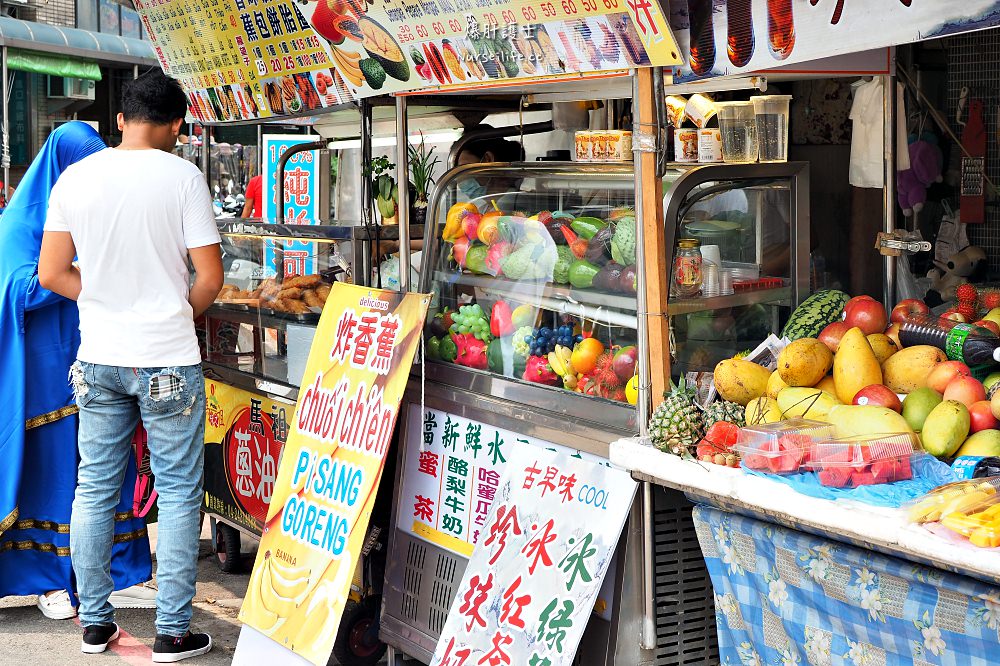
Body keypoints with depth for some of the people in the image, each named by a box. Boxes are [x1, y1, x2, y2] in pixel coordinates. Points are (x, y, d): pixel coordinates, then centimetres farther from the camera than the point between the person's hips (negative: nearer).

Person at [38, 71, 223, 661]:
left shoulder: (75, 178, 0)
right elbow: (210, 278, -9)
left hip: (97, 361, 4)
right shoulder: (182, 176, -10)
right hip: (168, 362, -4)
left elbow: (52, 273, 3)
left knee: (95, 489, 13)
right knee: (179, 493, 5)